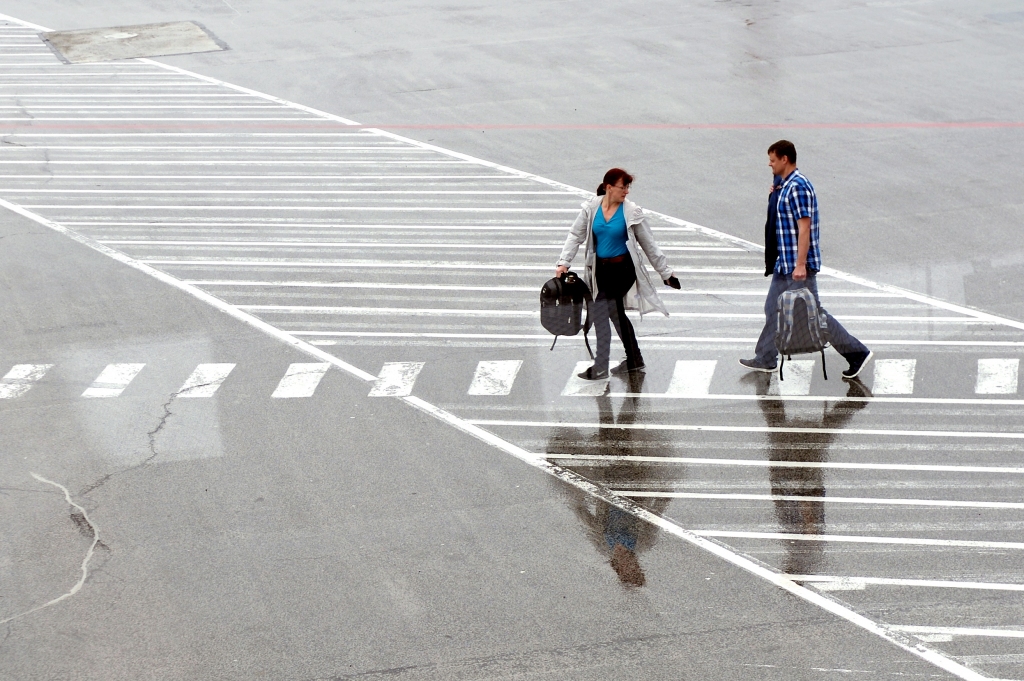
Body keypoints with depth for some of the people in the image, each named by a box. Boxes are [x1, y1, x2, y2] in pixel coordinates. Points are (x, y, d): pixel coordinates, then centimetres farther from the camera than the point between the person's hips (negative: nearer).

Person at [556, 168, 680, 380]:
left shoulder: (631, 212, -7)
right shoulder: (591, 208, 0)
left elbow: (649, 244, 0)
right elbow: (576, 236, 4)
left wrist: (665, 273, 4)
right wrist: (564, 263, -7)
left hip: (622, 269, -5)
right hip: (600, 269, 5)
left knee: (600, 310, -12)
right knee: (616, 313, 14)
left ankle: (600, 367, -7)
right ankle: (634, 360, 29)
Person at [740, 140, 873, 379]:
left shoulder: (798, 187, -20)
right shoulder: (784, 186, 11)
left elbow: (804, 227, -24)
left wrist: (800, 265, -27)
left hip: (797, 265, -10)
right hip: (784, 263, 10)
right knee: (773, 309, 14)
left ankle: (857, 352, -1)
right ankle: (765, 359, 23)